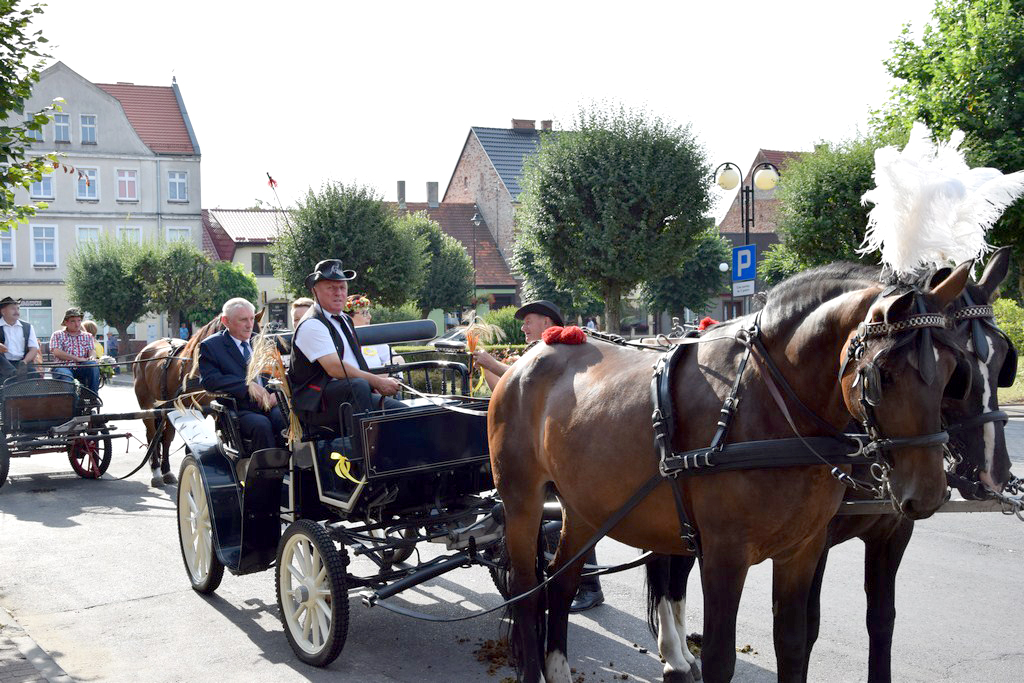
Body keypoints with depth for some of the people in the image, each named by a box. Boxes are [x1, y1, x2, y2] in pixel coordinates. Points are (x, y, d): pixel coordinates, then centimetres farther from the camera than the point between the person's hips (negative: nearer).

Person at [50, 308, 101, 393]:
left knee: (93, 365, -31)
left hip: (81, 368, 2)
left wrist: (91, 357, -19)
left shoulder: (88, 336, 24)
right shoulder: (57, 335, 14)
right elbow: (56, 352, -2)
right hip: (63, 367, -2)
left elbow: (92, 350, 8)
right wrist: (77, 359, -13)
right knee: (66, 375, -38)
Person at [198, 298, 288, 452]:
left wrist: (275, 393, -5)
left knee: (289, 419, -28)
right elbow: (209, 380, -10)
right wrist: (247, 385, -20)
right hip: (238, 410, -4)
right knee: (262, 424, -34)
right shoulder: (210, 346, 5)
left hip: (269, 405, 4)